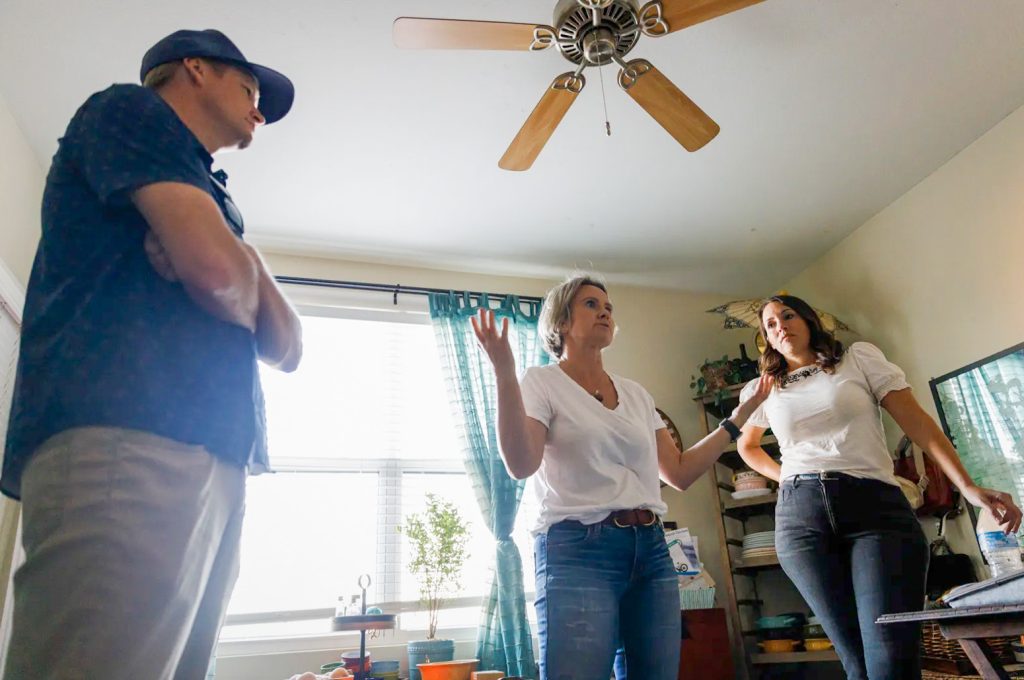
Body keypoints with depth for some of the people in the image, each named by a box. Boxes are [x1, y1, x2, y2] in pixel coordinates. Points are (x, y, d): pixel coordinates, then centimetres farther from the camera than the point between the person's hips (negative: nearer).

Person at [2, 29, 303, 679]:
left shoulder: (208, 198, 32)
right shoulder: (127, 108, 10)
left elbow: (286, 349, 22)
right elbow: (216, 266, -10)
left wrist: (248, 267, 3)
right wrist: (249, 291, 13)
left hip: (212, 462, 8)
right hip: (125, 439, -8)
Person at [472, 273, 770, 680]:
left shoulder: (636, 393, 17)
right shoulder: (542, 382, 0)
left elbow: (679, 472, 16)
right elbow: (521, 465, -16)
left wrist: (738, 417, 16)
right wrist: (504, 376, -27)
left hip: (651, 551, 6)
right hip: (578, 552, -6)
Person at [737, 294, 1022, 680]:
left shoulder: (859, 358, 11)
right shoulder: (764, 389, 17)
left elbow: (916, 422, 5)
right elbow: (747, 446, 34)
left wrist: (968, 487, -6)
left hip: (875, 506, -1)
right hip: (800, 515, 2)